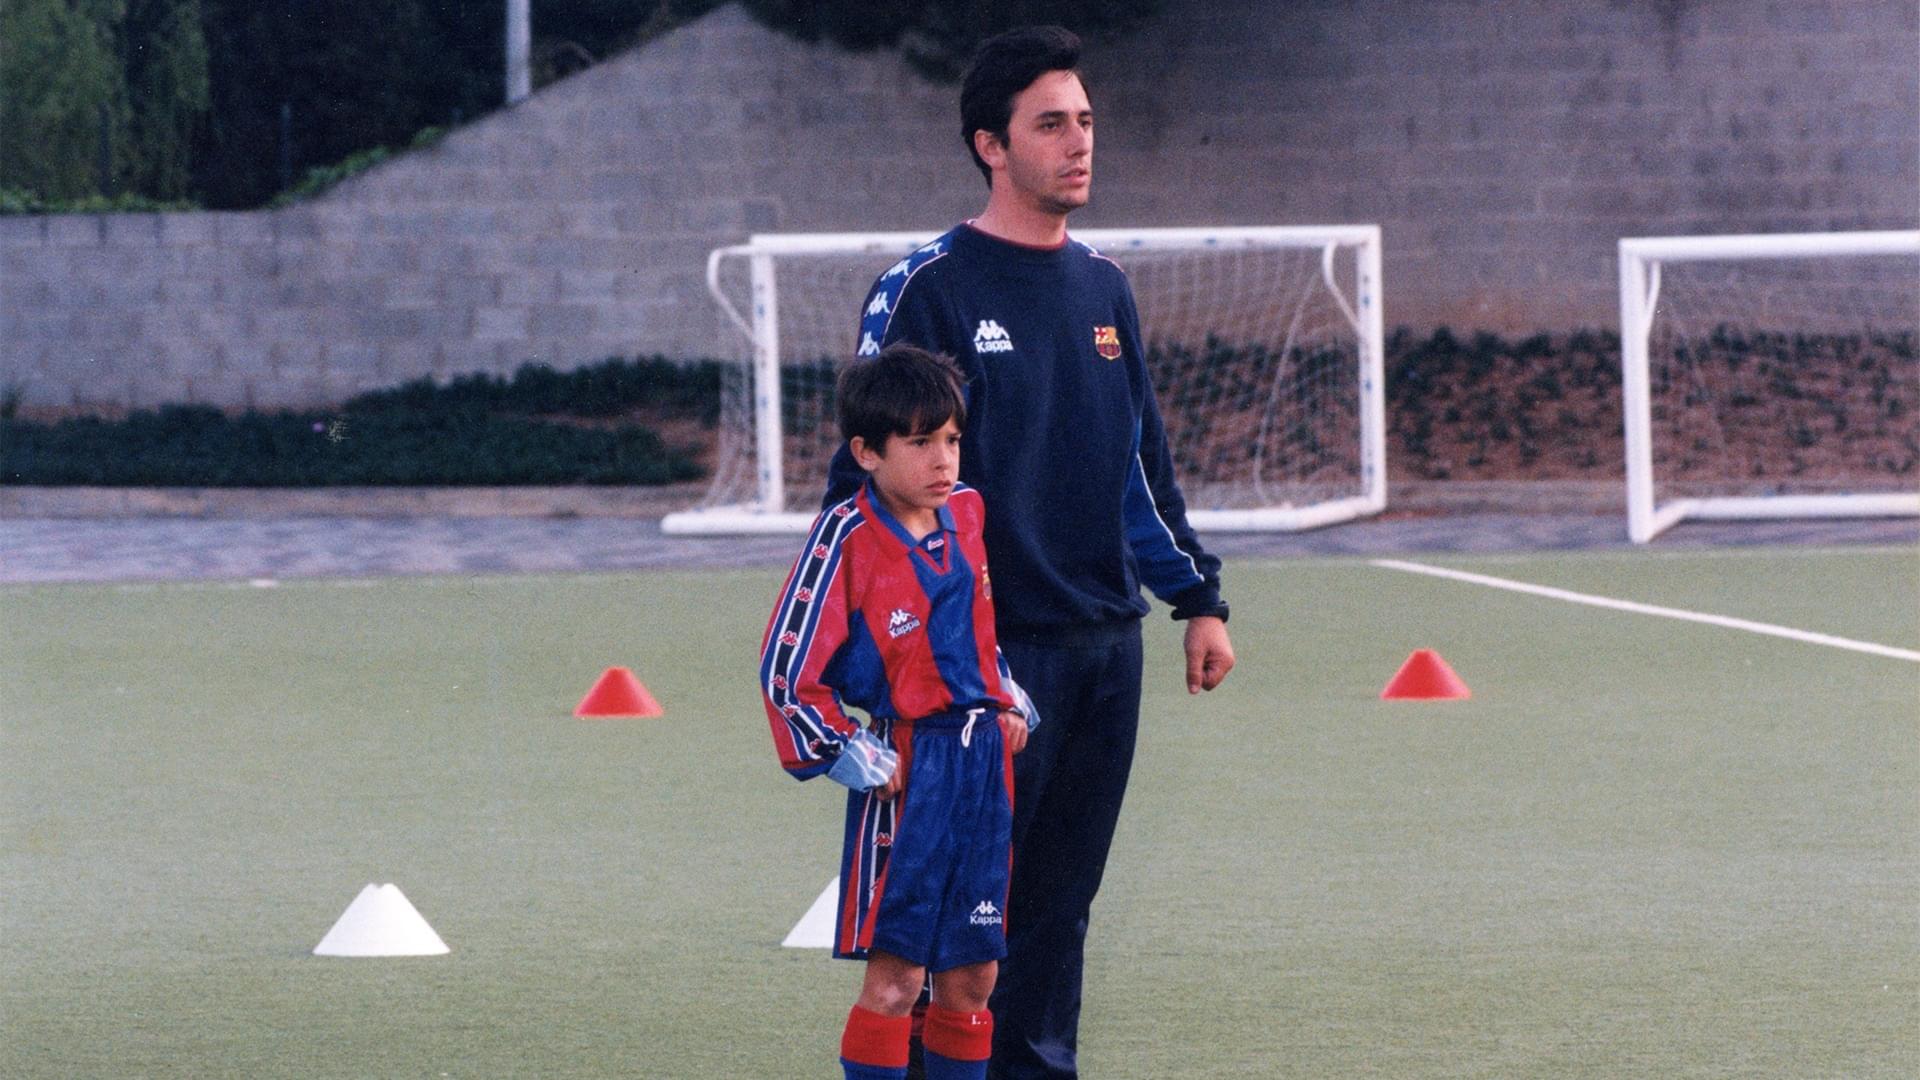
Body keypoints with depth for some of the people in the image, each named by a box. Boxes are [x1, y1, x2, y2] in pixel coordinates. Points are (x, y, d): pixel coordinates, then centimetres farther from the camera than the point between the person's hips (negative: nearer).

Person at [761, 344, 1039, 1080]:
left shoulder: (968, 513, 7)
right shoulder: (845, 538, -13)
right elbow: (785, 668, -11)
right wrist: (845, 753, -13)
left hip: (984, 758, 6)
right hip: (904, 764, -6)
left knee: (972, 975, 10)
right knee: (895, 974, -6)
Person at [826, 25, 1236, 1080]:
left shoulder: (1103, 288, 14)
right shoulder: (926, 289, -6)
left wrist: (1197, 599, 17)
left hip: (1108, 643, 6)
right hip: (993, 646, -6)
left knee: (1062, 894, 9)